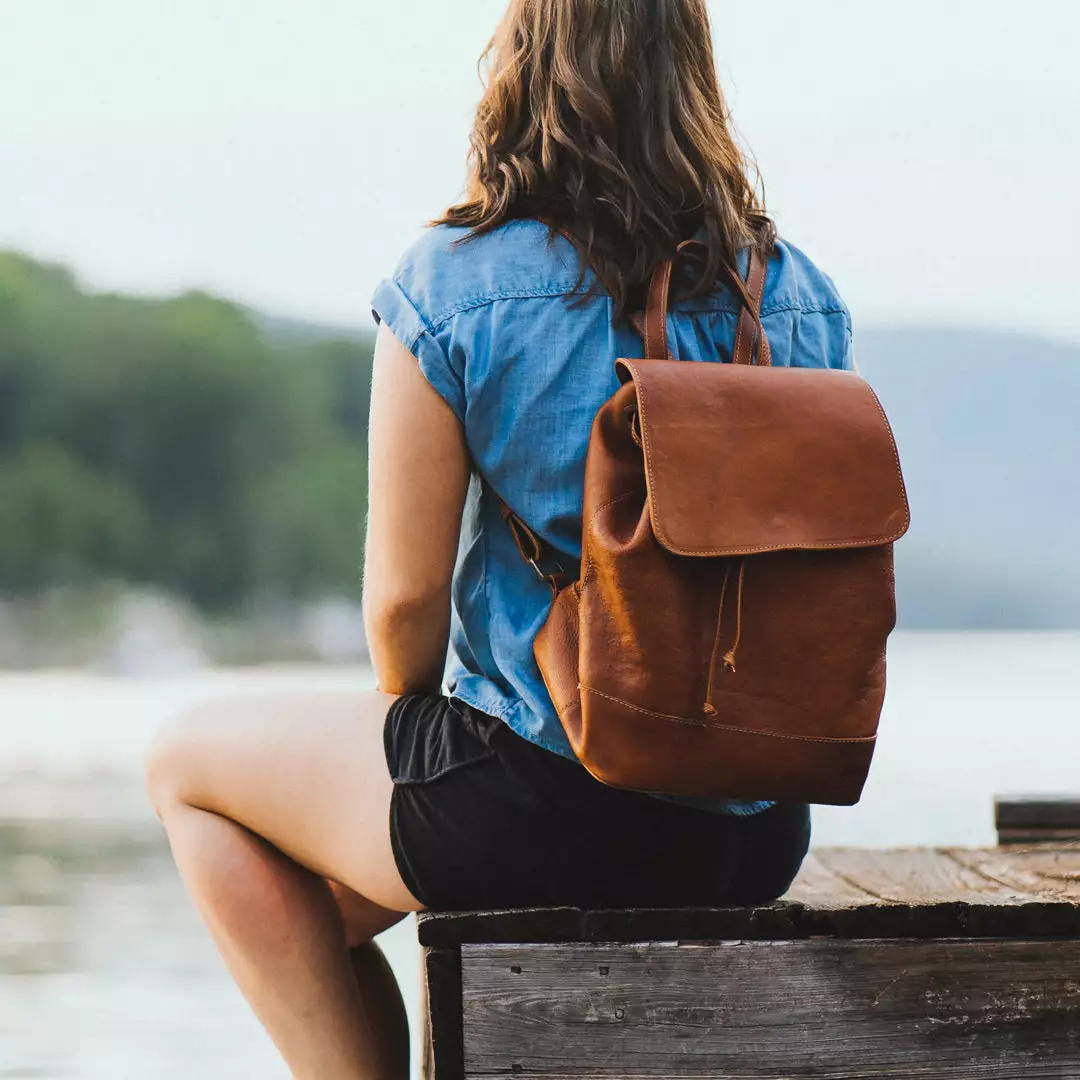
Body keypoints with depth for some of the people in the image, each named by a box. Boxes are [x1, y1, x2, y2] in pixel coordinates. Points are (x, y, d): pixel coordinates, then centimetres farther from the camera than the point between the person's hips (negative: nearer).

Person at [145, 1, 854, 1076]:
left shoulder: (450, 284, -13)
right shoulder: (804, 300, 0)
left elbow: (404, 598, -10)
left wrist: (405, 706, 12)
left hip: (542, 809, -6)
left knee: (189, 763, 22)